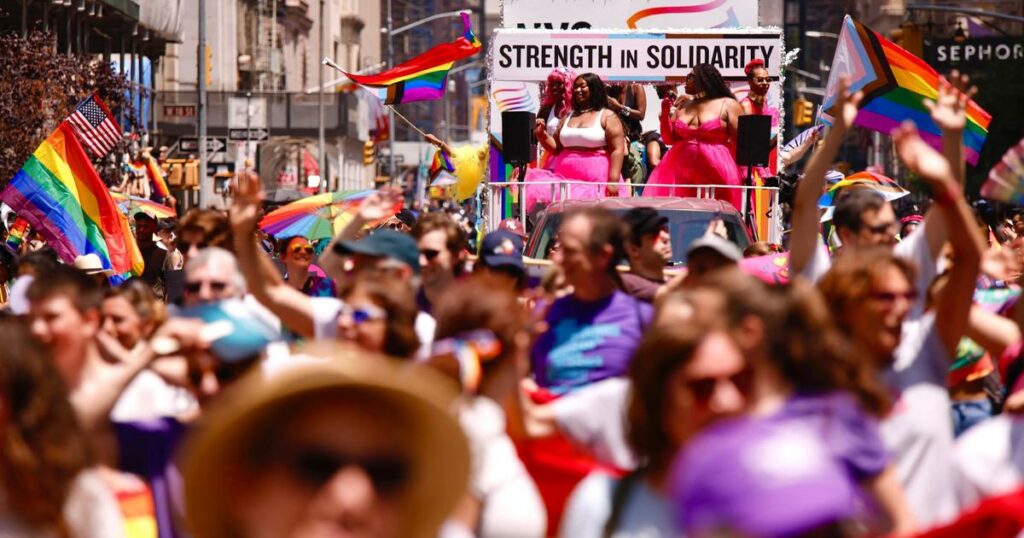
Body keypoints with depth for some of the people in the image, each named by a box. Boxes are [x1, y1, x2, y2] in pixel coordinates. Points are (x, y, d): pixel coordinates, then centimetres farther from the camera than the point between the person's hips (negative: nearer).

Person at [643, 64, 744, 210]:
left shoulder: (727, 105, 2)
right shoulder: (682, 108, 17)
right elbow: (669, 139, 16)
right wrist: (665, 113, 3)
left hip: (716, 175, -5)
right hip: (681, 173, 5)